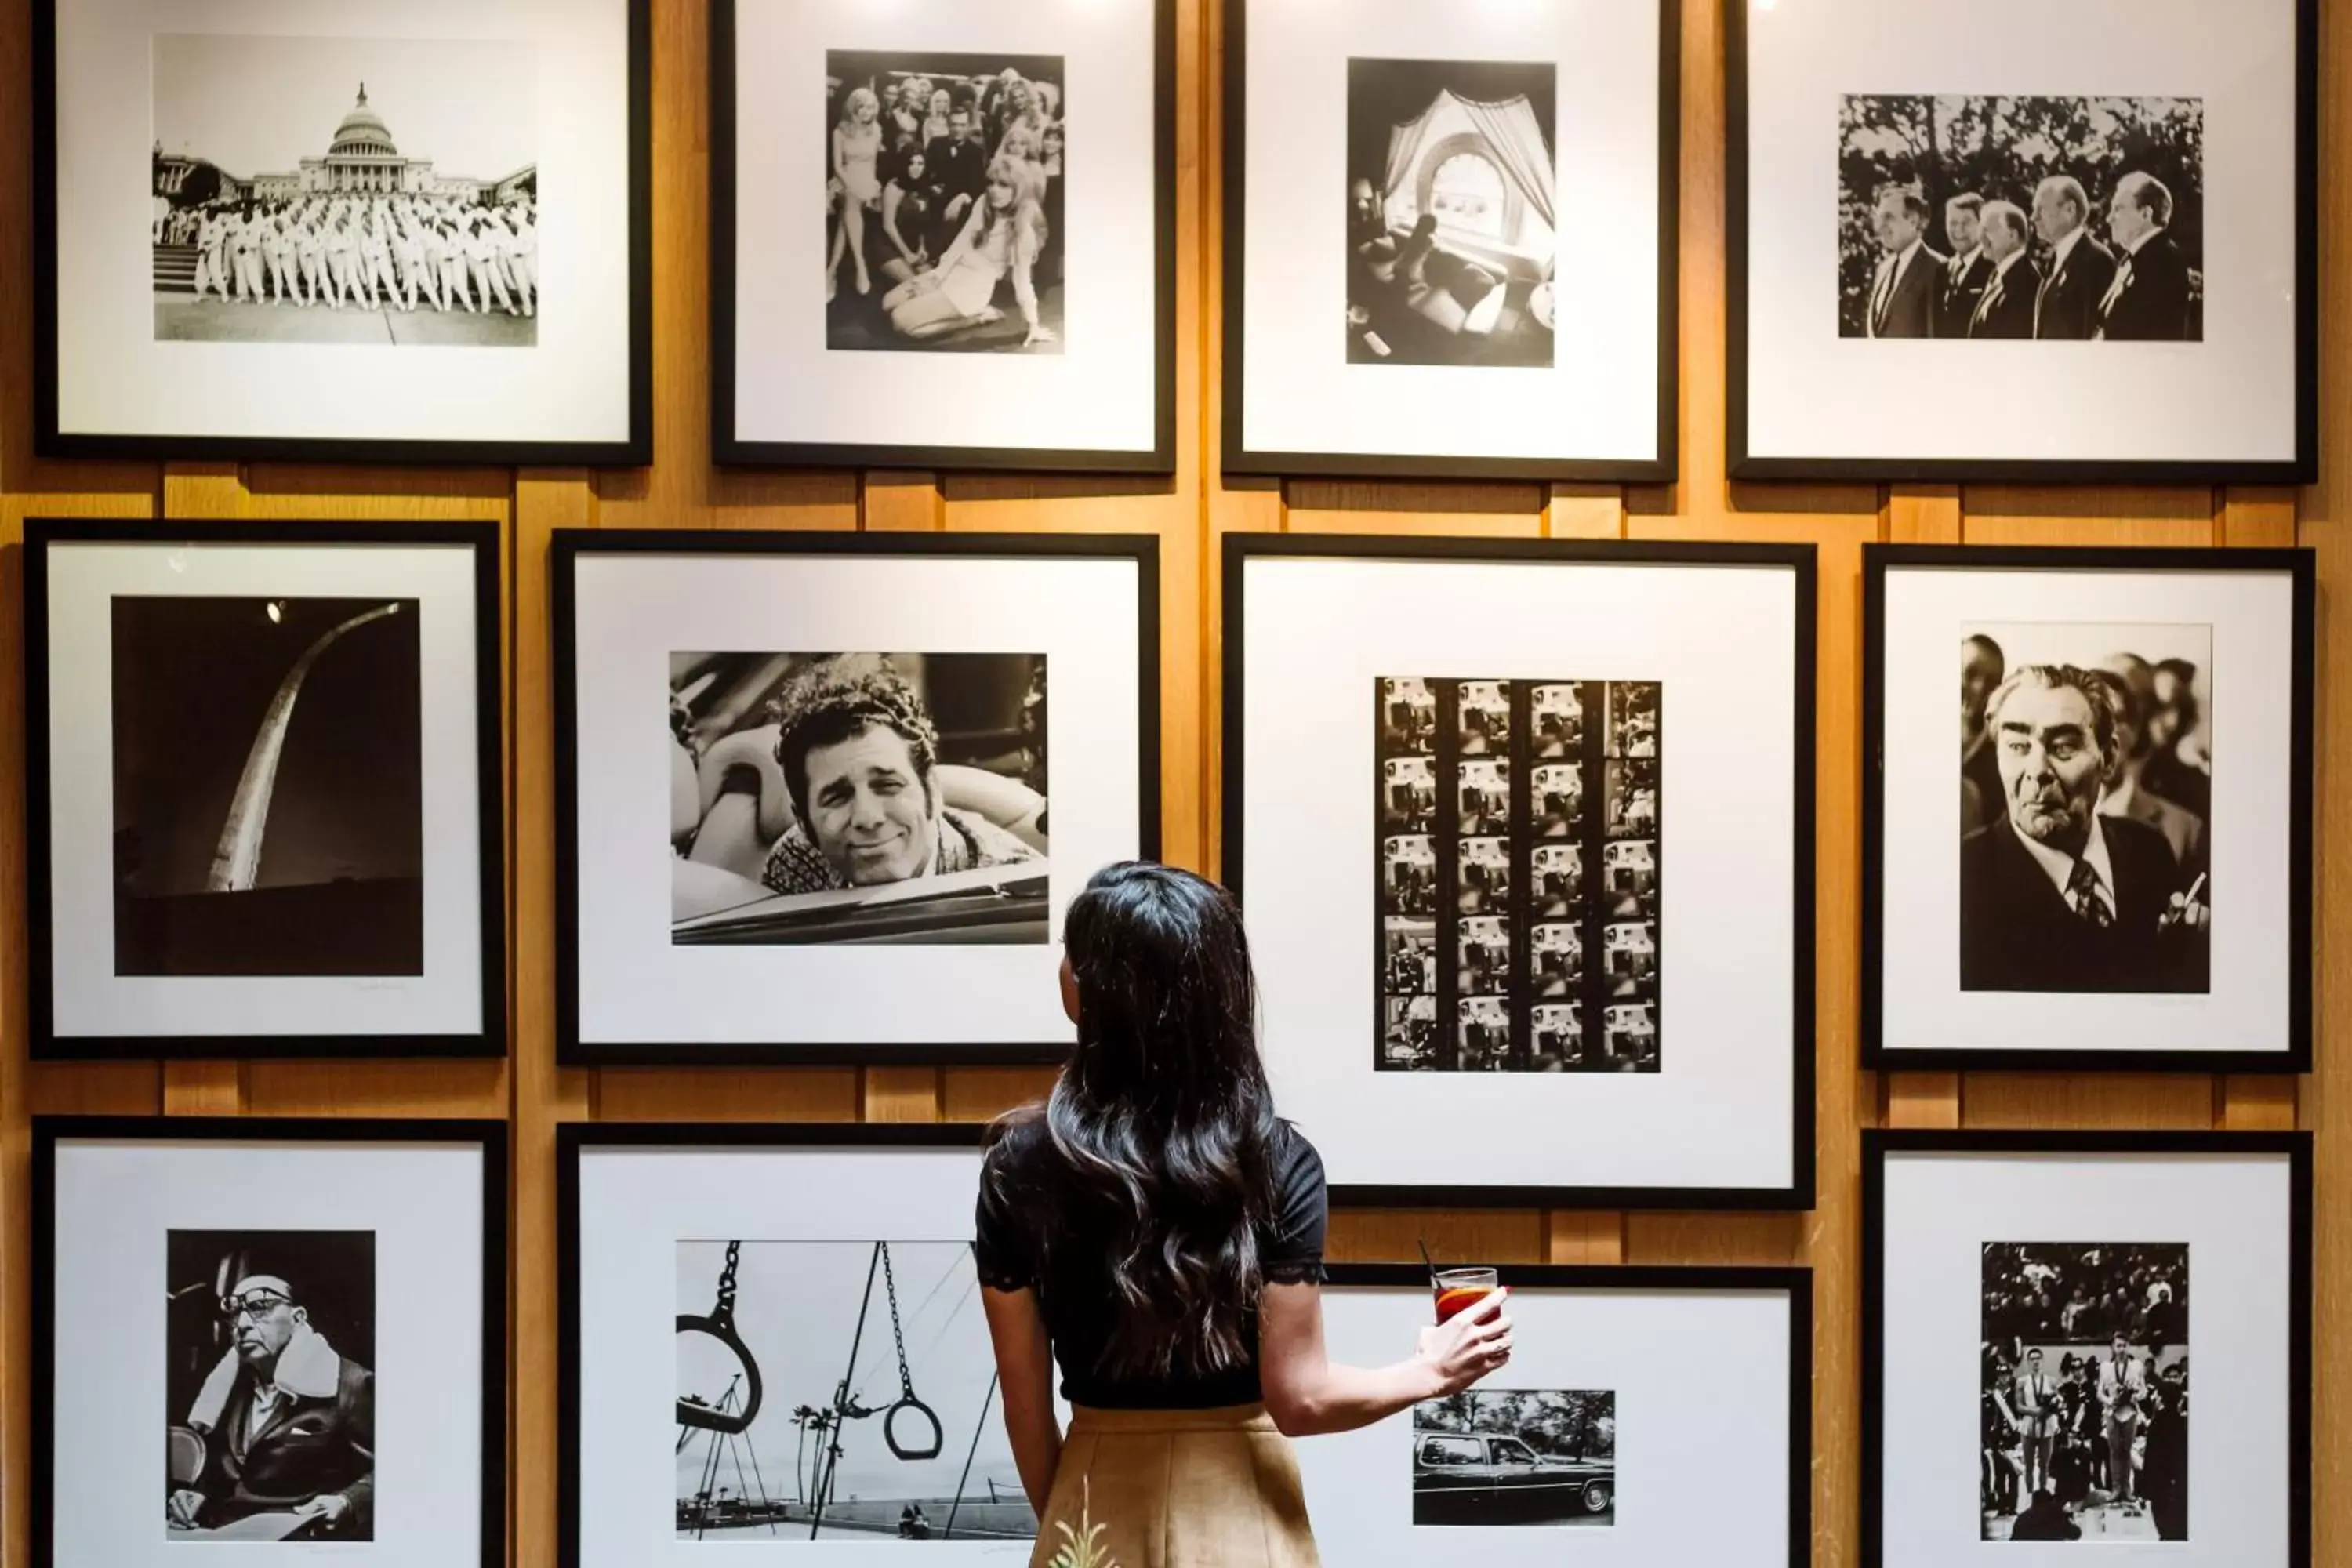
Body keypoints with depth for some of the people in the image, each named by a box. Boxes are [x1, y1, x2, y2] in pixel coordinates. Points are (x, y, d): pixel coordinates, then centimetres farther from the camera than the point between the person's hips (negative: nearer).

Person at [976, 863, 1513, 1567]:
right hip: (1235, 1509, -1)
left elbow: (1026, 1405, -5)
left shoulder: (1020, 1167, -12)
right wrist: (1434, 1371, 4)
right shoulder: (1277, 1164, -16)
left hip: (1097, 1507, 1)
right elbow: (1300, 1400, -12)